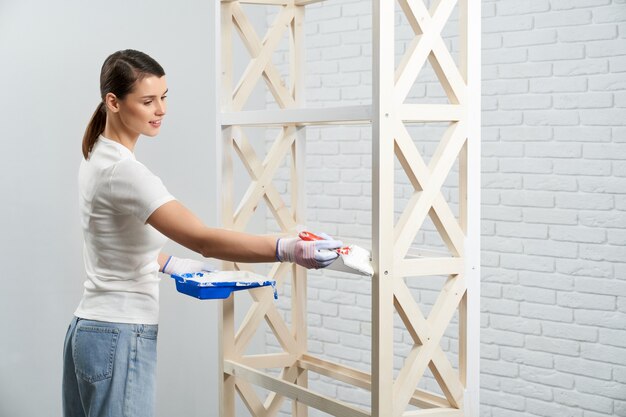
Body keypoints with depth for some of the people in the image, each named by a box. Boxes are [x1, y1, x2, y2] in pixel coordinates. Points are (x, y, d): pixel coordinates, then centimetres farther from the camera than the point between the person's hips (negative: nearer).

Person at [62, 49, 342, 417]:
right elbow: (203, 238, -31)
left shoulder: (98, 156, 9)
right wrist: (289, 250, -39)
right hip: (120, 339, -10)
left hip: (89, 330, 10)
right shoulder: (122, 171, -22)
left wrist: (170, 264, 25)